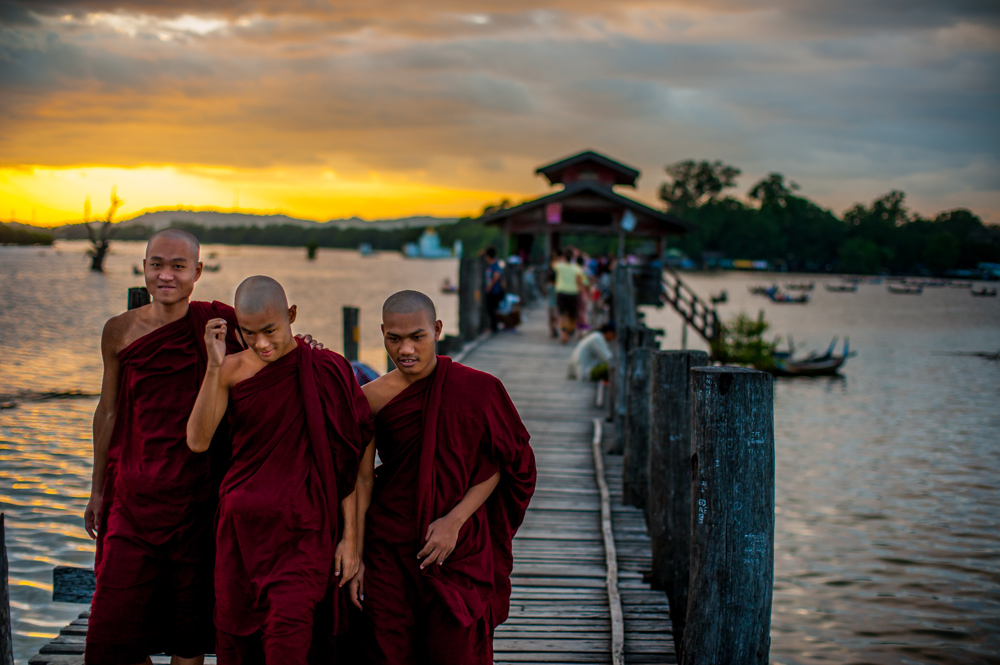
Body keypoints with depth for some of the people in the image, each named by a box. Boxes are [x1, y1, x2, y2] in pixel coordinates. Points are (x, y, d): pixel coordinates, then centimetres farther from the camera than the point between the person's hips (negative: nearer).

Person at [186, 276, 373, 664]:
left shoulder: (327, 371, -5)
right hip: (242, 526, 4)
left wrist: (350, 536, -4)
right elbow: (197, 441, -9)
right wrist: (214, 365, -15)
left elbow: (347, 461, -2)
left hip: (303, 529, -3)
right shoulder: (231, 370, 3)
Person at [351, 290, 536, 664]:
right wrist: (355, 557, 1)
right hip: (390, 546, 2)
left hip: (460, 549, -1)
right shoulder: (372, 398, -2)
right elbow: (363, 480, 2)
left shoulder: (477, 389, -7)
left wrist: (455, 519, -13)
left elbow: (498, 464, -2)